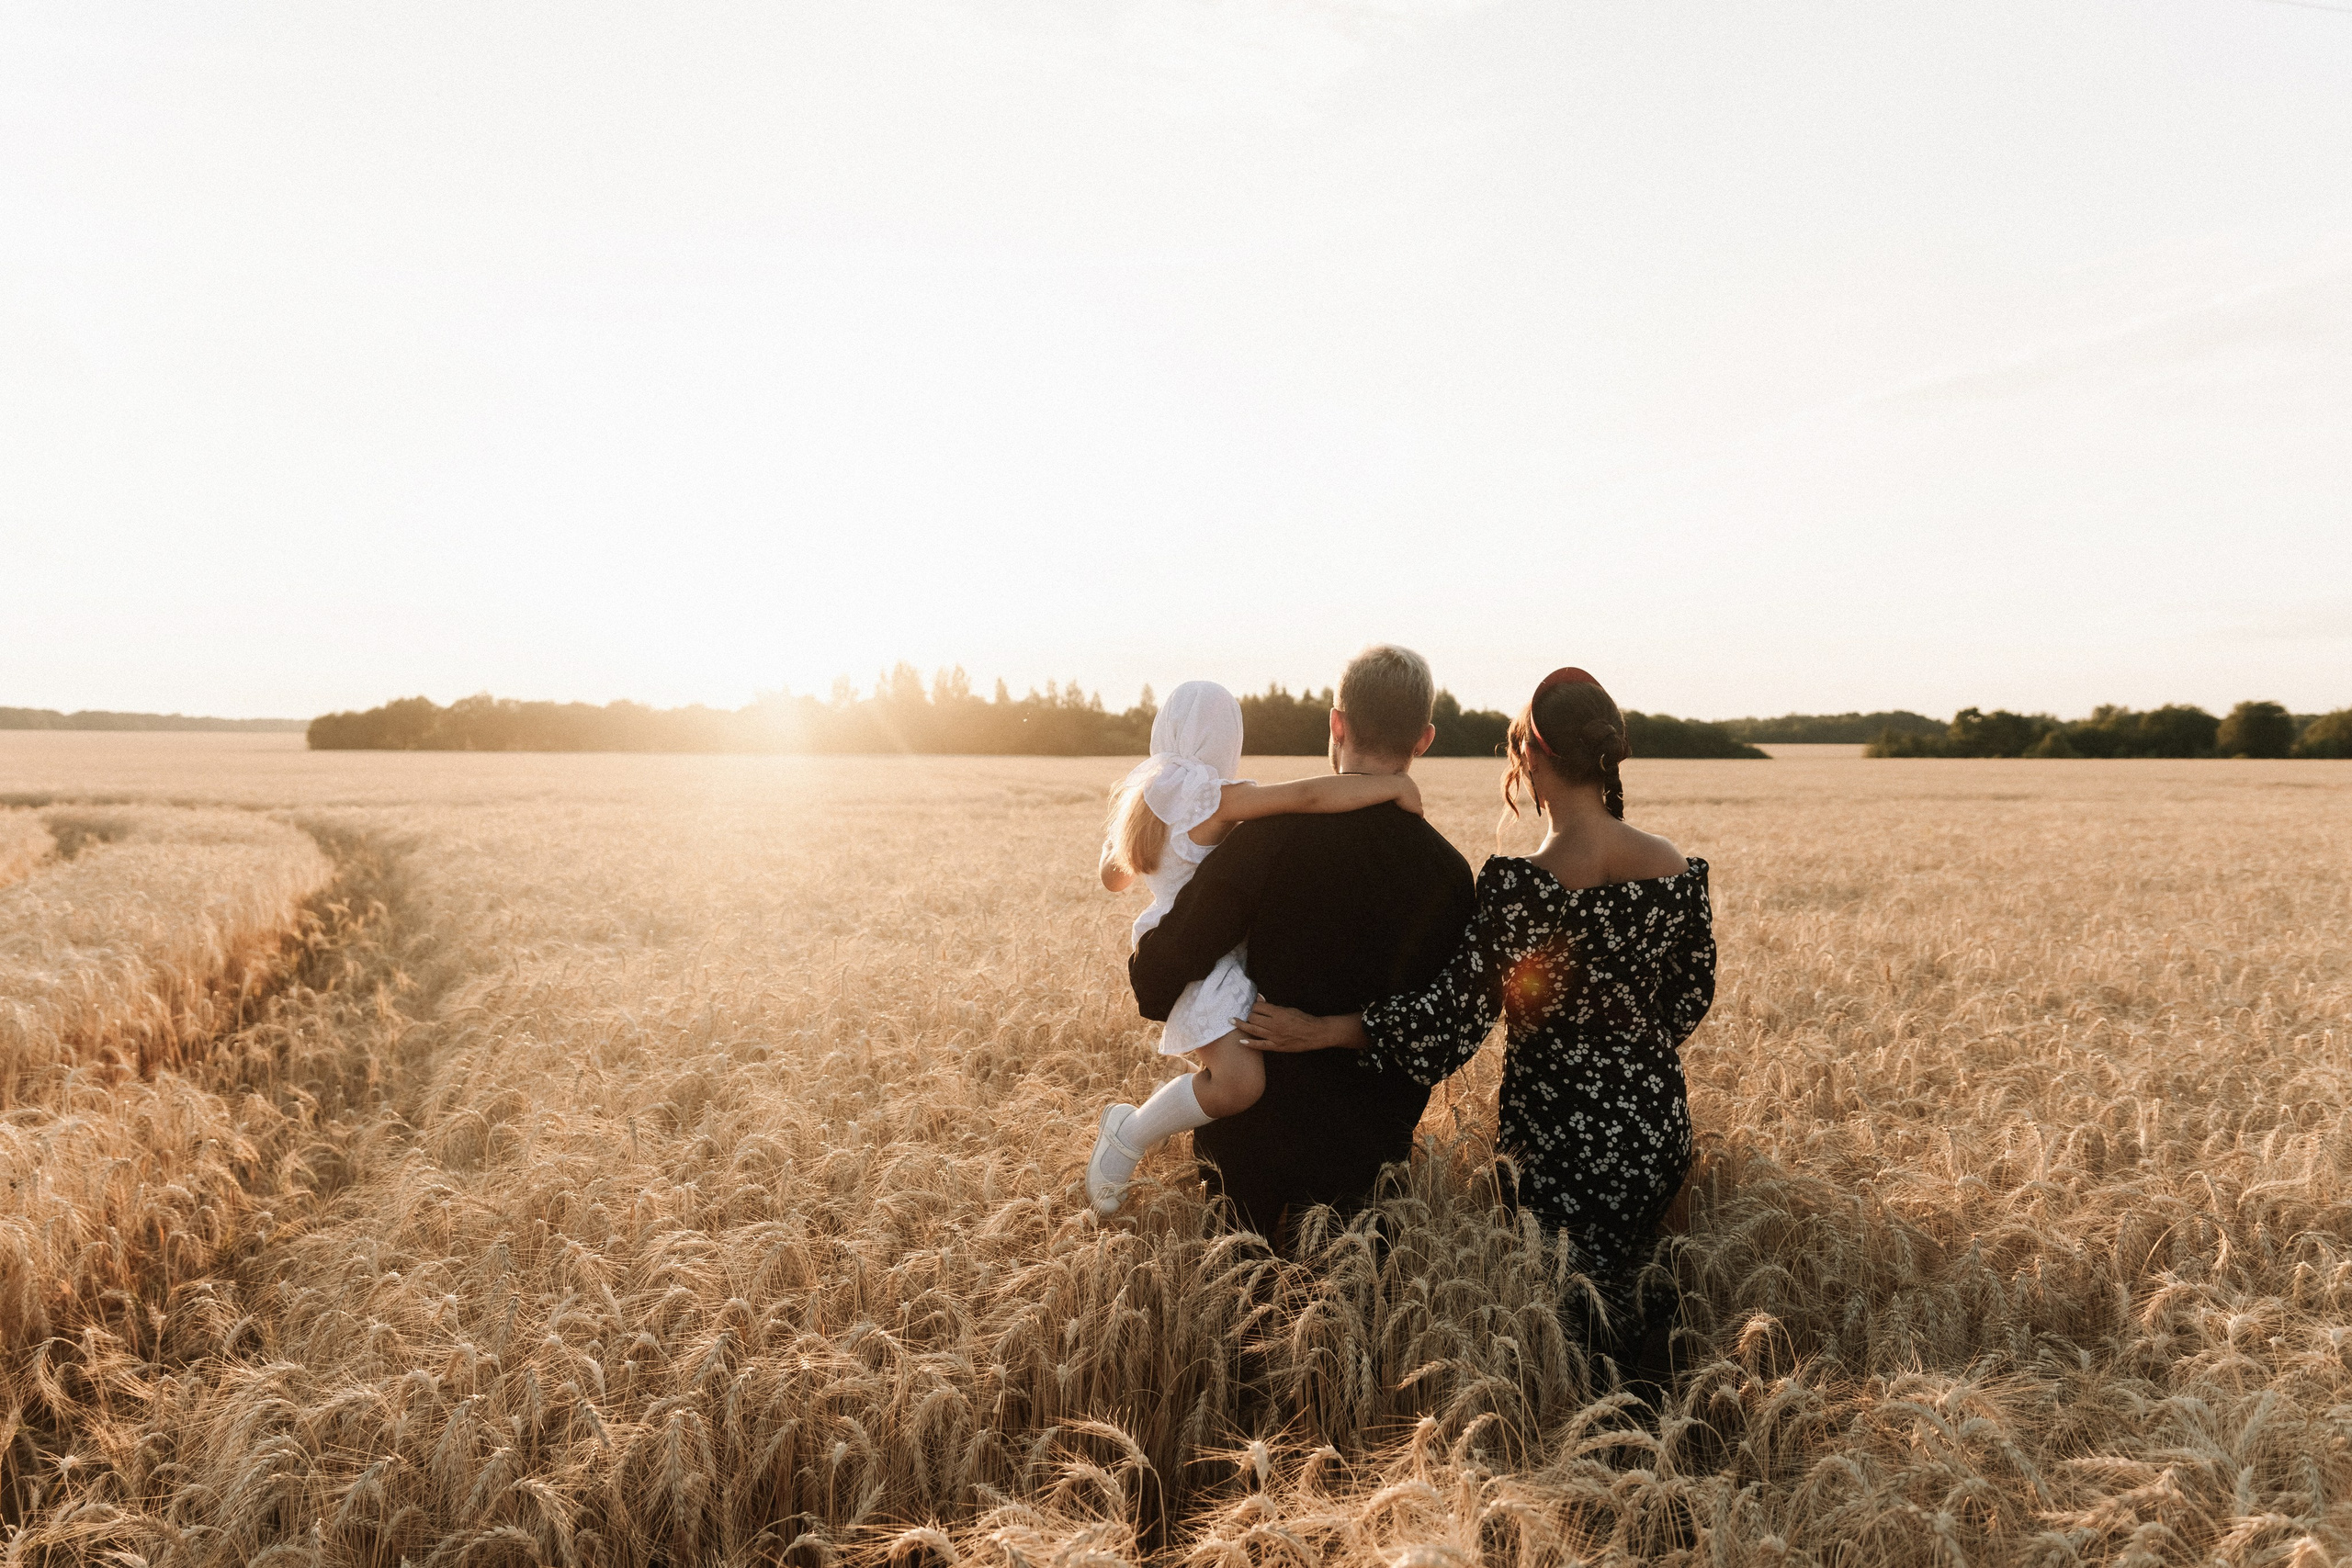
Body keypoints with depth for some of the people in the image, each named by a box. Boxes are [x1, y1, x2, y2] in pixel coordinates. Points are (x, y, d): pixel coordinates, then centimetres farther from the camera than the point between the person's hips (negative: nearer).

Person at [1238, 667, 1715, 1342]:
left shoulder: (1522, 886, -22)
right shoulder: (1676, 868, -4)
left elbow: (1457, 1013, -20)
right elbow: (1692, 996, 9)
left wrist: (1320, 1030, -12)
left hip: (1561, 1140, -5)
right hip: (1659, 1127, 6)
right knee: (1619, 1295, 22)